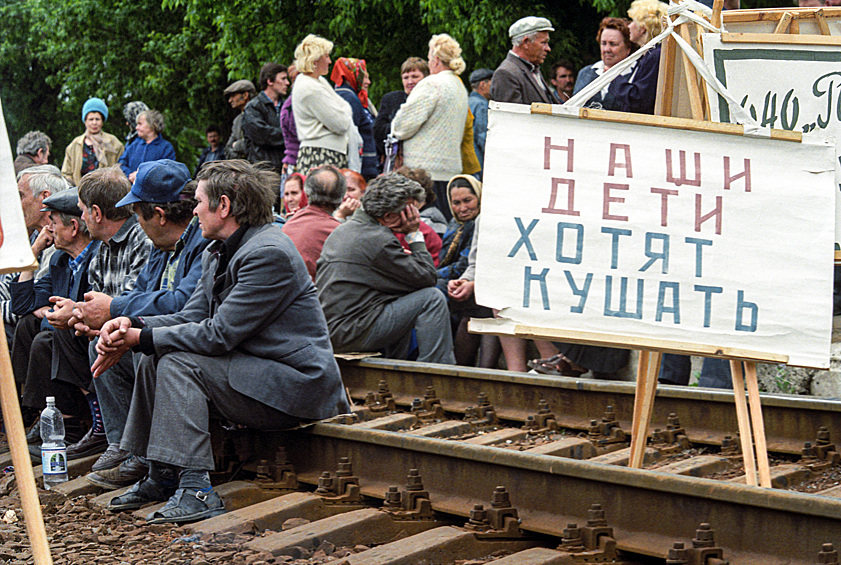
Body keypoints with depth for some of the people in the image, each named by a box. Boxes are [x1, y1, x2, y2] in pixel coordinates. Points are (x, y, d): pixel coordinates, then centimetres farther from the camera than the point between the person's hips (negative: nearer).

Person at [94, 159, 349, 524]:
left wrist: (141, 338, -17)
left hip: (298, 386, -10)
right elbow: (191, 318, 10)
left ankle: (196, 490, -23)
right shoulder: (218, 254, 11)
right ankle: (162, 477, 13)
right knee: (154, 361, 8)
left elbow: (219, 335, -23)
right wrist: (131, 325, -8)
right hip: (255, 369, 10)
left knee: (178, 363, -20)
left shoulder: (269, 254, -21)